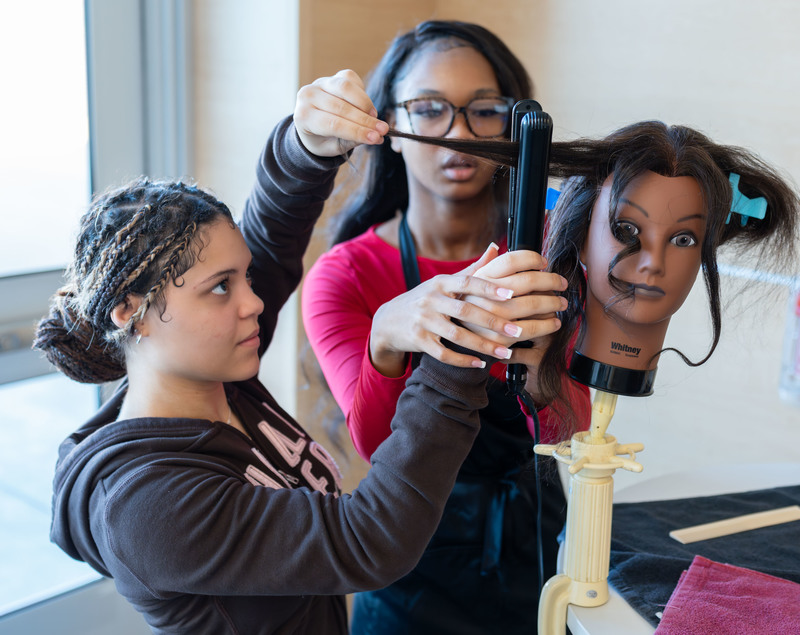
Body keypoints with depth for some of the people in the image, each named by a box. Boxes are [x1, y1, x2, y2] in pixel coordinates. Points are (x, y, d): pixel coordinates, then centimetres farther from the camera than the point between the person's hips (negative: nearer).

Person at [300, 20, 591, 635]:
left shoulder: (547, 253, -8)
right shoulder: (344, 275, -14)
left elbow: (569, 428, -20)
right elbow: (374, 440, -27)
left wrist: (536, 364, -42)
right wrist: (387, 337, -48)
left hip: (535, 549, 2)